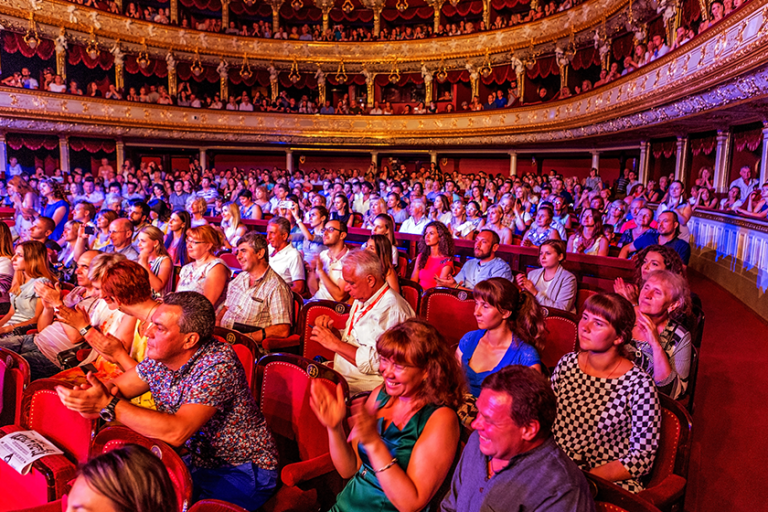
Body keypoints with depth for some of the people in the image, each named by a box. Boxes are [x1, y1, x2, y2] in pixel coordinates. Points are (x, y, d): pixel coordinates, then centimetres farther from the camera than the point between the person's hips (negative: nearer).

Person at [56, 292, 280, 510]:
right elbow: (114, 387, 4)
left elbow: (176, 432, -34)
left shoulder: (218, 364, -27)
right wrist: (92, 401, -20)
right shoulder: (159, 356, -4)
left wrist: (108, 405, -31)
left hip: (242, 474, -6)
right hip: (199, 463, 7)